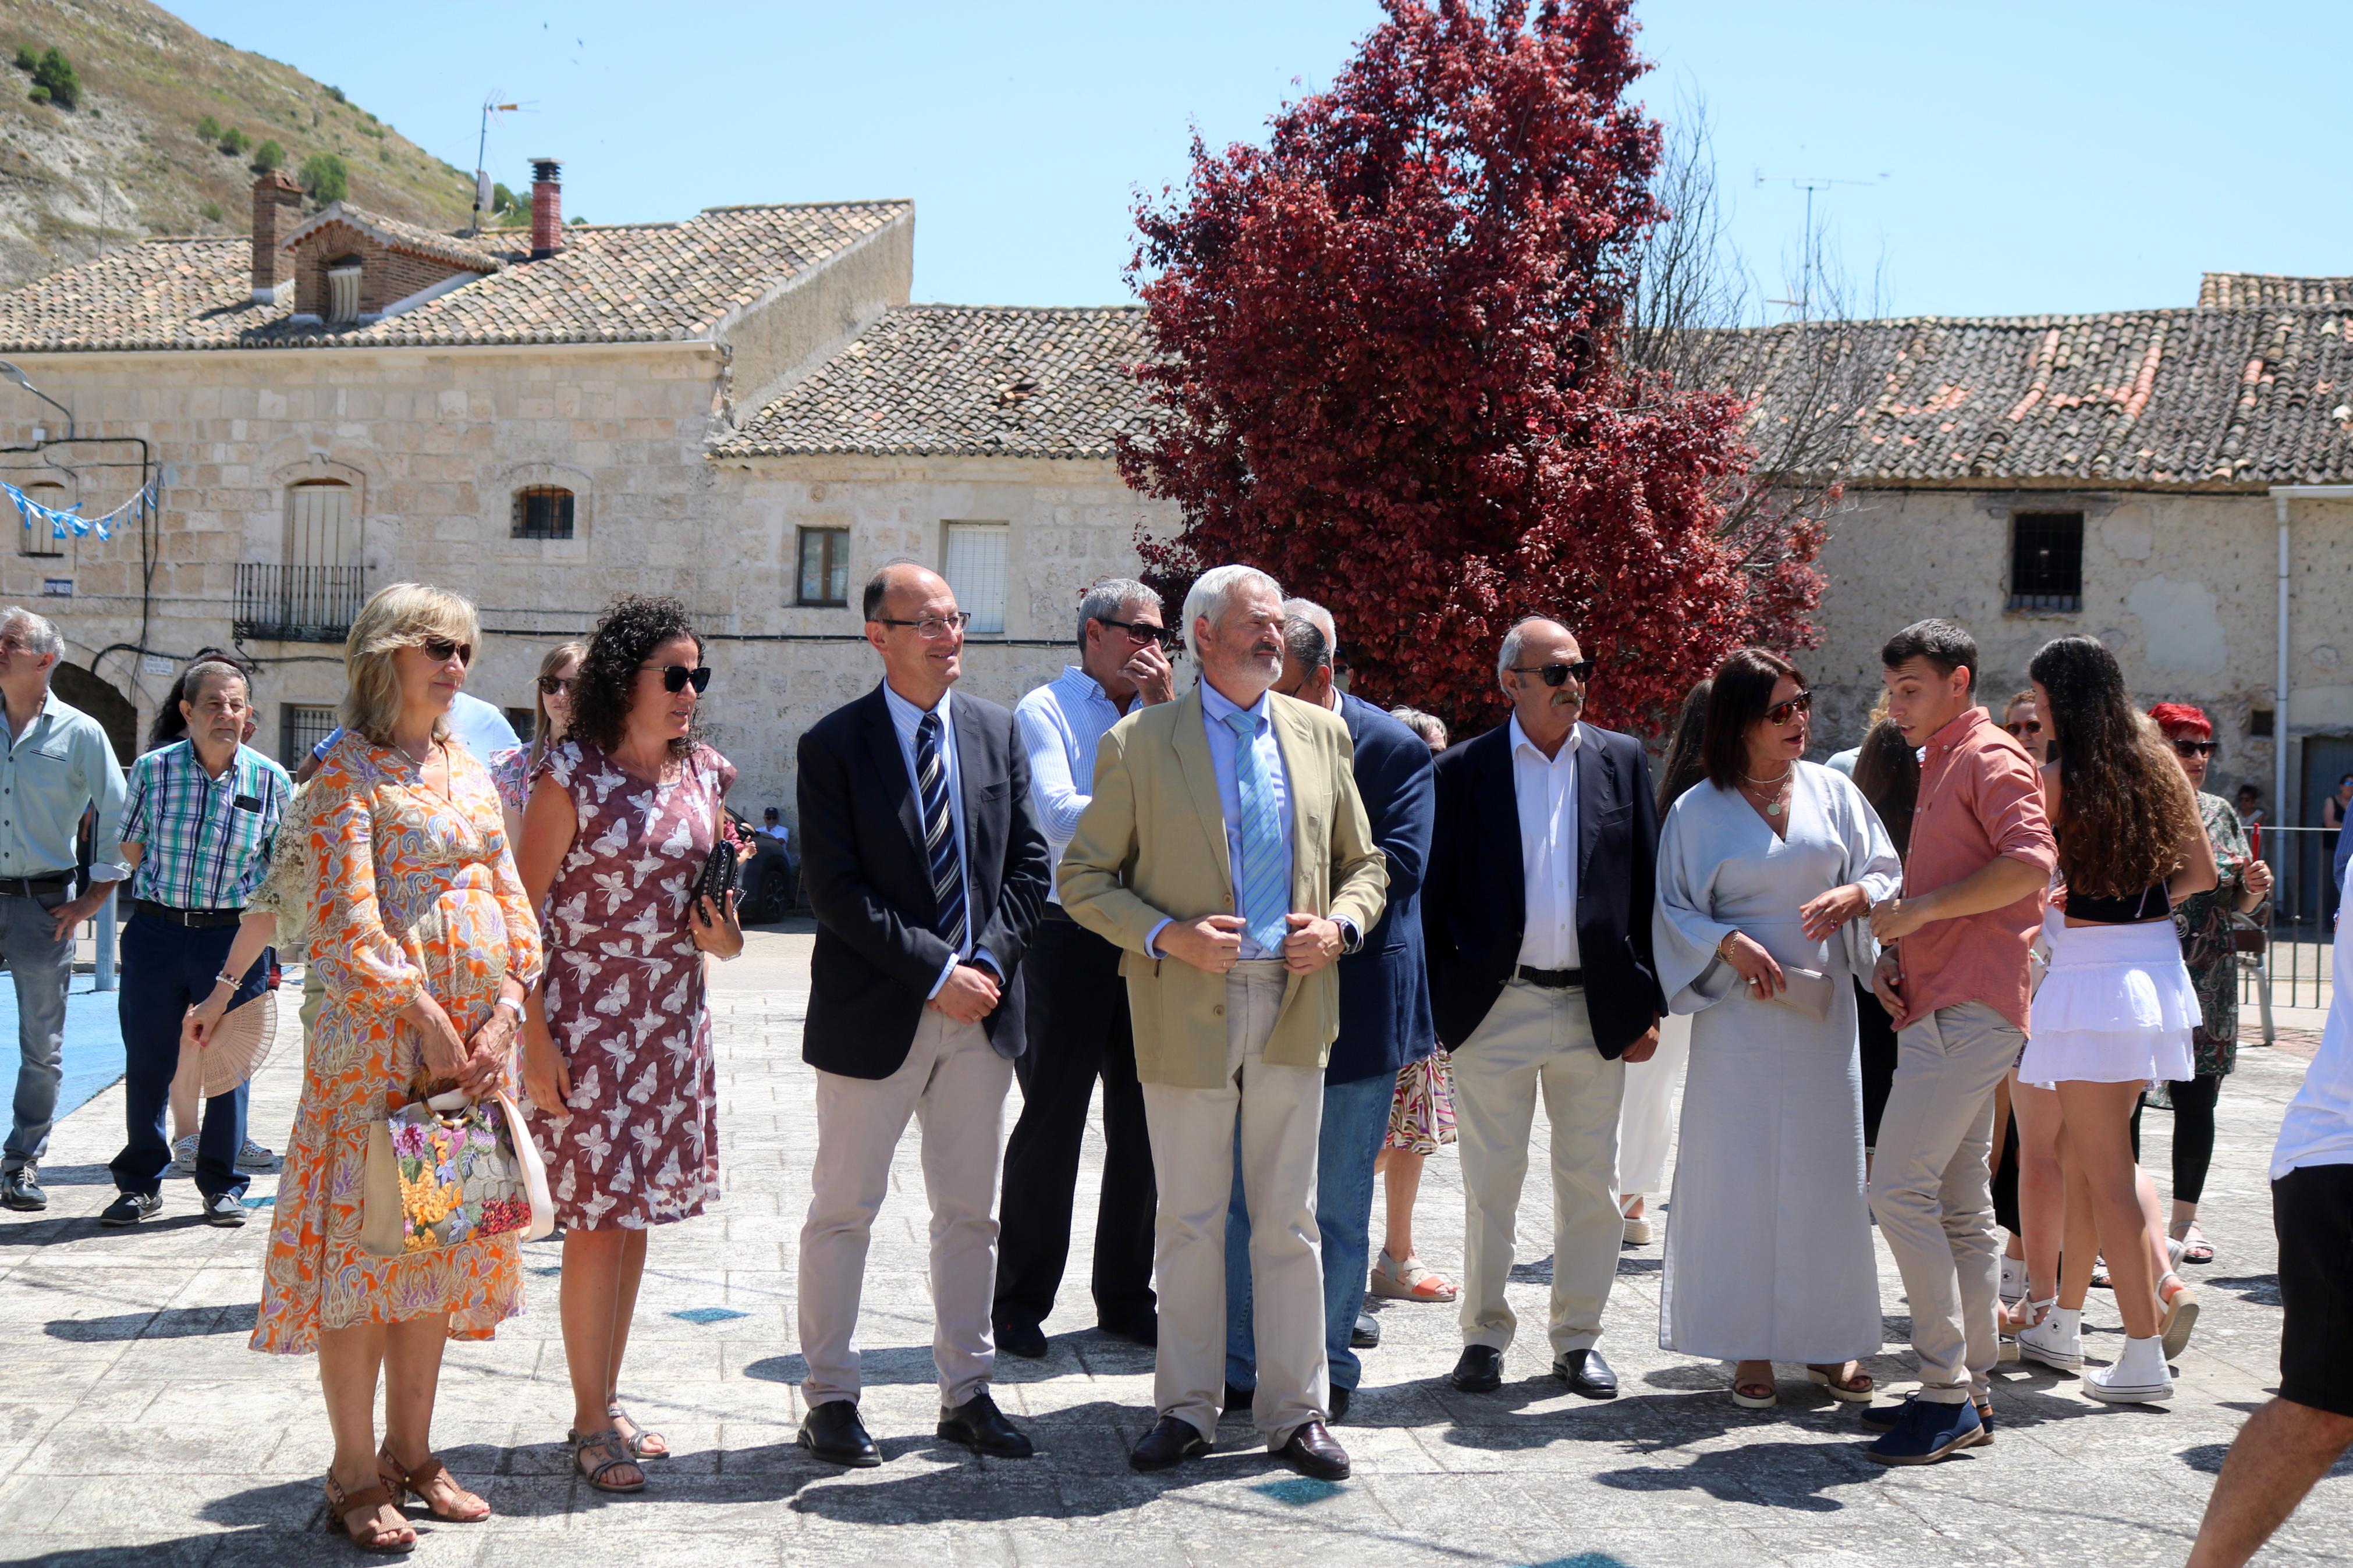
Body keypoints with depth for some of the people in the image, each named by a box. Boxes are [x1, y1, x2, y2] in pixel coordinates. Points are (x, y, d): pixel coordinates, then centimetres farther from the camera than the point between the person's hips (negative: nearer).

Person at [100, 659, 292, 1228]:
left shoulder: (272, 781, -2)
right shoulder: (153, 769, -2)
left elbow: (282, 876, 4)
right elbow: (133, 849, 11)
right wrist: (171, 894, 6)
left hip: (235, 934, 0)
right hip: (156, 931, 1)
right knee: (147, 1060, 6)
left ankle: (221, 1185, 19)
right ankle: (140, 1183, 21)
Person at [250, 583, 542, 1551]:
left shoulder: (470, 772, 15)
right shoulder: (350, 772, -6)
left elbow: (512, 905, 13)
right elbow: (349, 925, -14)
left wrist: (504, 1018, -1)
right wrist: (430, 1022, -16)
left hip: (478, 1035, 7)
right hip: (383, 1034, -7)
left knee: (443, 1244, 11)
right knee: (365, 1242, -2)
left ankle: (412, 1452, 21)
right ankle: (355, 1473, 7)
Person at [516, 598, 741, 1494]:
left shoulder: (702, 775, 8)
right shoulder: (572, 773, -8)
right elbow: (523, 909, -9)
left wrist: (725, 939, -3)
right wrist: (534, 1037, -14)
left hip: (674, 1026, 6)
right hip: (586, 1026, -6)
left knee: (636, 1216, 11)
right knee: (598, 1221, -4)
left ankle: (606, 1405, 23)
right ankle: (592, 1423, 8)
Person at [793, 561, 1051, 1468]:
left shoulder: (997, 732, 8)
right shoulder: (835, 744, -6)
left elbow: (1028, 863, 8)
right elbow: (835, 888, -12)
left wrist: (990, 960, -7)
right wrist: (937, 972, -16)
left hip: (982, 1014, 4)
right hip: (874, 1013, -4)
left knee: (970, 1212, 11)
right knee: (844, 1211, 4)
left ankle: (967, 1392, 22)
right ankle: (830, 1397, 16)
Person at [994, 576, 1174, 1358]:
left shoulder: (1159, 716, 15)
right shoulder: (1045, 710, -1)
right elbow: (1059, 816, -14)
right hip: (1069, 936, -5)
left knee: (1142, 1123, 8)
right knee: (1051, 1122, 0)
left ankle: (1126, 1298, 20)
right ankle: (1020, 1302, 11)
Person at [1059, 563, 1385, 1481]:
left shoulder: (1321, 734, 10)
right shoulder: (1139, 743, -1)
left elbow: (1363, 862, 16)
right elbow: (1084, 879, 0)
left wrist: (1340, 925, -4)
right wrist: (1168, 936, -14)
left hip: (1294, 1004, 3)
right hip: (1186, 1010, -2)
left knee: (1289, 1222, 7)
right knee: (1190, 1224, 5)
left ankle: (1295, 1412, 16)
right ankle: (1186, 1409, 17)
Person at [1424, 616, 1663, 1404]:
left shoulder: (1623, 761, 7)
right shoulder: (1465, 770, 0)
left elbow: (1648, 888, 7)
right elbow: (1436, 895, 2)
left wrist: (1647, 1004, 3)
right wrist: (1437, 1005, -4)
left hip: (1595, 1007, 2)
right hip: (1494, 1006, -2)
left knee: (1591, 1184, 7)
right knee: (1490, 1184, 4)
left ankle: (1578, 1336, 20)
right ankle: (1484, 1335, 17)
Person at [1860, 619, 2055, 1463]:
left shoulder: (1990, 757, -7)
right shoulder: (1938, 768, 23)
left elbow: (2031, 860, -23)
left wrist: (1921, 909, -20)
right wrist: (1892, 951, 11)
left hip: (1968, 1010, -10)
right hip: (1936, 1008, 10)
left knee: (1902, 1189, -15)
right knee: (1960, 1205, 10)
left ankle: (1949, 1392, -11)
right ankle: (1969, 1391, 15)